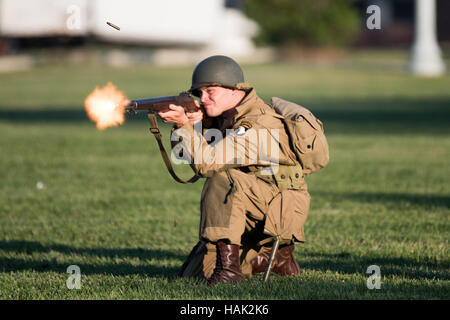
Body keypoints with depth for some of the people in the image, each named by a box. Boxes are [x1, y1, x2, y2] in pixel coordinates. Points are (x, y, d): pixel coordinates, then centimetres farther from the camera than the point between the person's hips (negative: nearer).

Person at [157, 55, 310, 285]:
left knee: (223, 178, -33)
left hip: (281, 210, -9)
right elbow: (199, 161, 3)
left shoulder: (259, 124, -23)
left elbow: (207, 163, -28)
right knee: (194, 275, 1)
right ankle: (263, 256, 18)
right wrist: (197, 124, -12)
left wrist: (184, 125, -24)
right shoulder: (228, 115, 6)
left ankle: (228, 266, -32)